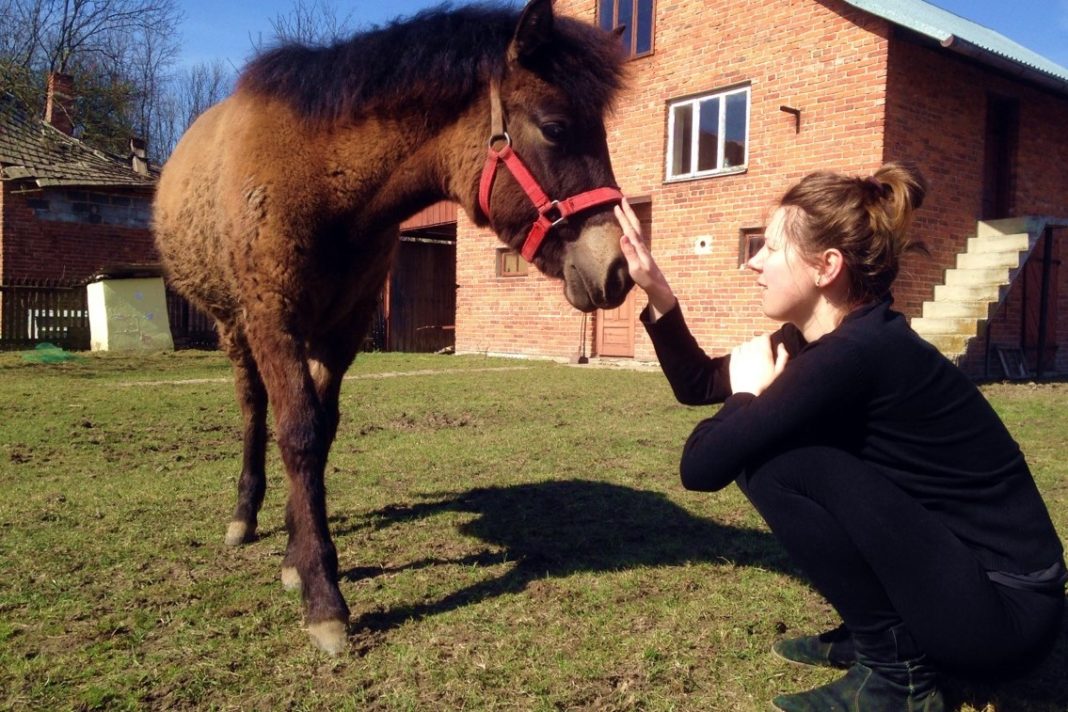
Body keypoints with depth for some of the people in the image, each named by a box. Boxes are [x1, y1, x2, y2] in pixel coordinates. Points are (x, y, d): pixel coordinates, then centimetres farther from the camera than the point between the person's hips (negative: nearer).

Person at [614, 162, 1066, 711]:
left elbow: (701, 466, -26)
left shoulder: (857, 352, -26)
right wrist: (655, 291, 3)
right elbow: (697, 386, 12)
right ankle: (879, 635, 15)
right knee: (764, 442, 8)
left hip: (1006, 607, -9)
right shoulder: (832, 337, 2)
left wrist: (749, 392, -8)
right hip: (961, 574, 9)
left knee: (769, 459, -20)